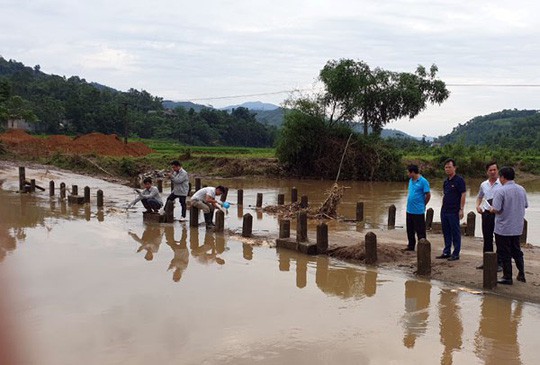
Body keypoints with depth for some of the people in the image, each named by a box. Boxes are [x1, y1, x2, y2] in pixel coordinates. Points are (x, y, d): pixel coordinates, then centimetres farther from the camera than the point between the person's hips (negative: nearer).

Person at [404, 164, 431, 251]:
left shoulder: (423, 181, -13)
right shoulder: (411, 180, 10)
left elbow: (428, 195, -10)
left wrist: (422, 205, 0)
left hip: (418, 211, -8)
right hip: (409, 210, 8)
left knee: (420, 231, 0)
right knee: (410, 230, 16)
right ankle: (411, 246, 28)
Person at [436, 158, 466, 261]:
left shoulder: (459, 180, -8)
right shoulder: (446, 181, 14)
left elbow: (463, 195, -12)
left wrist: (461, 209, -16)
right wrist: (443, 207, 15)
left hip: (454, 211, -7)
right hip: (444, 211, 8)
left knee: (455, 233, 1)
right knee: (446, 232, 13)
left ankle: (456, 254, 7)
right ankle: (446, 252, 21)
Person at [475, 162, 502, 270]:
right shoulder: (484, 185, 11)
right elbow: (479, 197, 25)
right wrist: (478, 206, 6)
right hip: (486, 213, 6)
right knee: (487, 239, 12)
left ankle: (499, 263, 7)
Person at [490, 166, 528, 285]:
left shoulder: (501, 191, -19)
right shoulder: (521, 190, 2)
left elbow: (496, 209, -23)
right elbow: (525, 205, 11)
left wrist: (491, 209, -1)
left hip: (503, 229, -6)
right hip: (517, 228, 6)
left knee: (505, 254, 4)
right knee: (517, 251, 19)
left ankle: (507, 277, 11)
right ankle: (521, 274, 23)